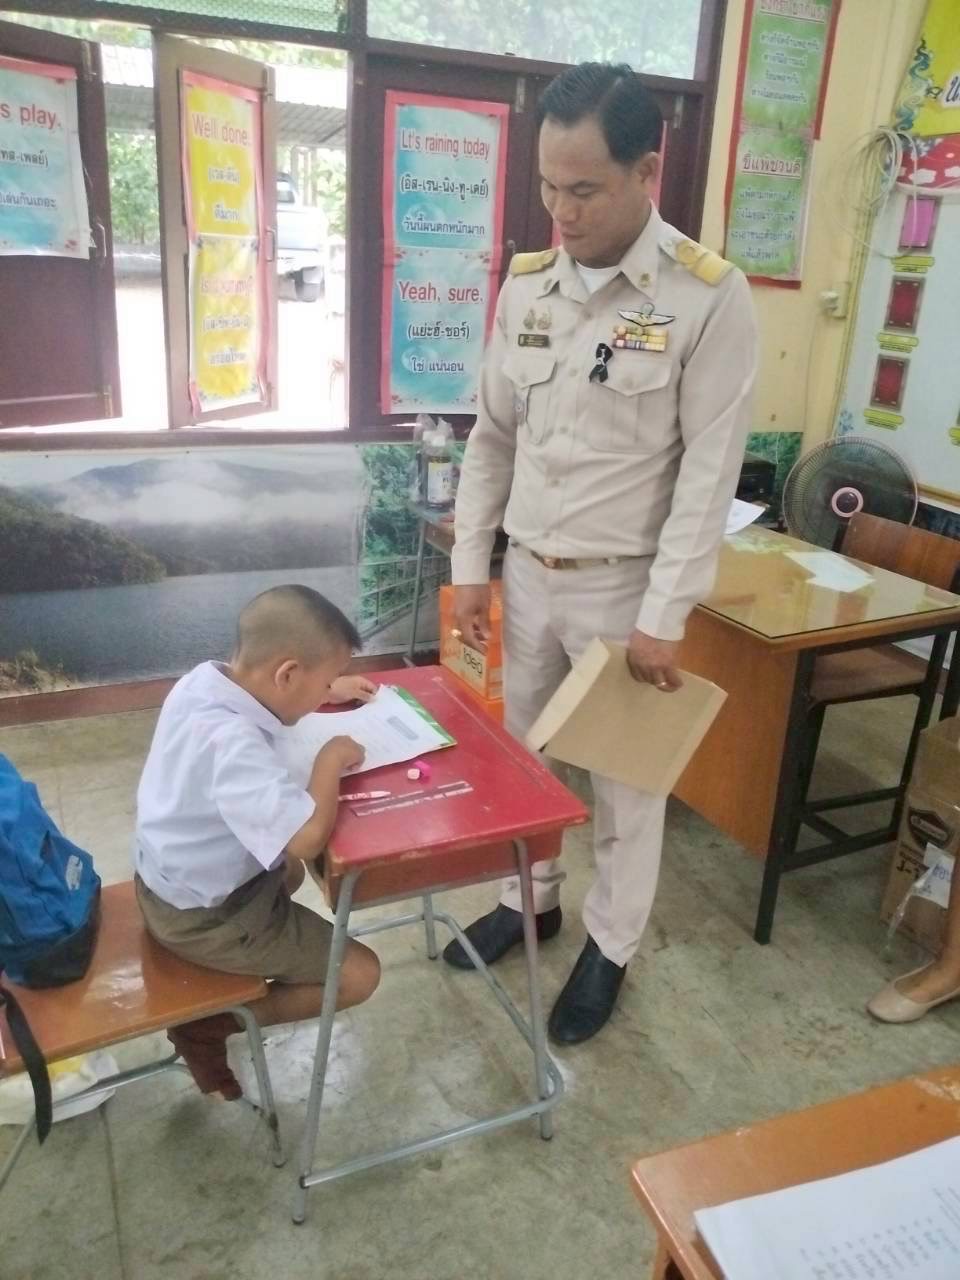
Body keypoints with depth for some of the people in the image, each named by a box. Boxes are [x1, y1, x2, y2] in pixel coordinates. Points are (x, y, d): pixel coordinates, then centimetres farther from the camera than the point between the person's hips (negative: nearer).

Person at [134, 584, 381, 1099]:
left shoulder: (205, 678, -10)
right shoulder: (232, 746, -38)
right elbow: (305, 838, -44)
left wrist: (328, 692, 9)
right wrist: (332, 759, -27)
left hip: (170, 881, 9)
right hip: (204, 916, -9)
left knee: (288, 872, 35)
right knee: (359, 975, -2)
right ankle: (206, 1025, 8)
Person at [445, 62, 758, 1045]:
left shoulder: (709, 298, -13)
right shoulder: (525, 285, 3)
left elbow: (709, 471, -13)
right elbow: (492, 437, 8)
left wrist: (664, 616, -15)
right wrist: (470, 565, 4)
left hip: (622, 585, -5)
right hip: (527, 573, 5)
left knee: (625, 775, 10)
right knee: (522, 750, 17)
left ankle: (610, 946, 32)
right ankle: (529, 898, 41)